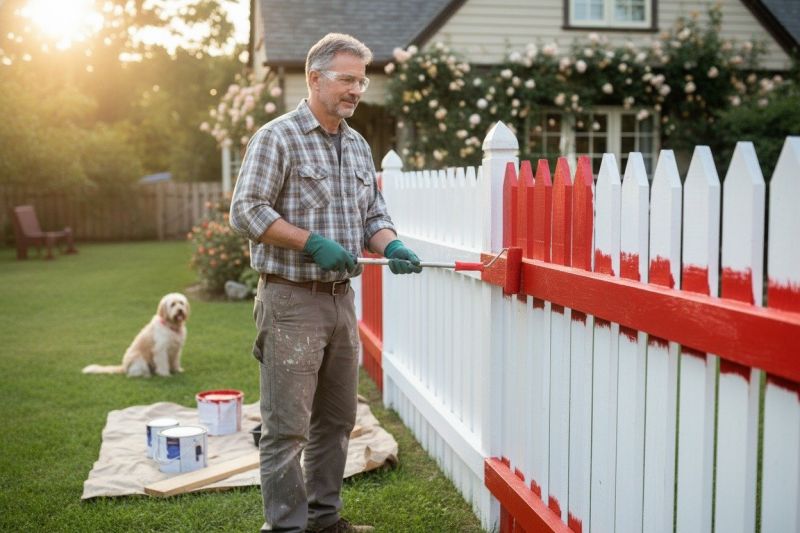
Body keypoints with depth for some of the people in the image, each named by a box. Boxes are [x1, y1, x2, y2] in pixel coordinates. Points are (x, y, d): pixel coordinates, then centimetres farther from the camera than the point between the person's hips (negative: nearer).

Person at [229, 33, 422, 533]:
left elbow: (374, 214, 16)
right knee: (287, 426, -1)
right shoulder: (277, 137, -8)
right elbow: (246, 211, -14)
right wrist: (313, 242, -20)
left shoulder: (359, 146, 14)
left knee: (337, 419, 15)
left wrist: (392, 245, -6)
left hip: (342, 298, 8)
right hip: (292, 300, -7)